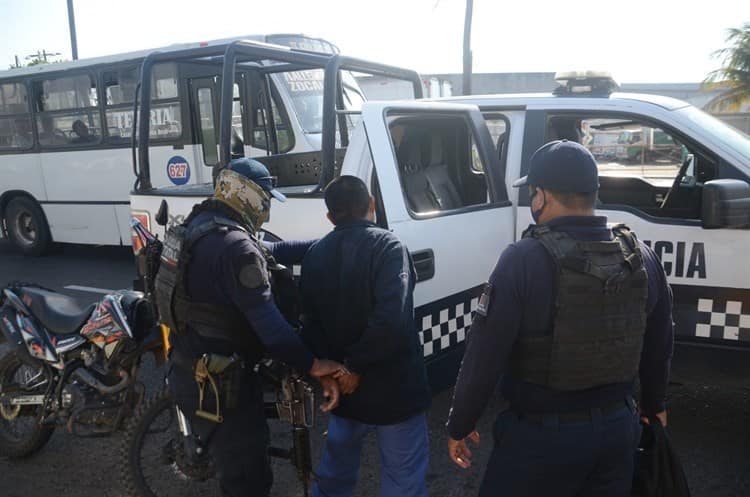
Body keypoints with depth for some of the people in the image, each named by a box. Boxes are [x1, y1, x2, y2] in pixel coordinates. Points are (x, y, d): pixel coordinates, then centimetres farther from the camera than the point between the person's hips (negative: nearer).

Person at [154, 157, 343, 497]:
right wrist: (312, 365, -23)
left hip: (189, 371, 10)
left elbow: (267, 251, 13)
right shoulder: (235, 247, -25)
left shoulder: (200, 226, 7)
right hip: (218, 384, -10)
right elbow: (267, 321, -29)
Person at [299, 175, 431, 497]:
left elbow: (310, 323, 1)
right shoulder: (387, 246, -16)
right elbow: (391, 321, -27)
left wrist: (328, 368, 0)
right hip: (394, 389, -5)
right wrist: (355, 367, -17)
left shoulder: (314, 255, 2)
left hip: (344, 387, 5)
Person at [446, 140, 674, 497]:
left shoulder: (523, 260, -21)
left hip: (542, 434, -5)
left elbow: (484, 354, -18)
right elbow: (659, 347, 10)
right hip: (617, 426, 6)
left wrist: (459, 425, -4)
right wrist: (653, 404, 27)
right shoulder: (643, 258, -2)